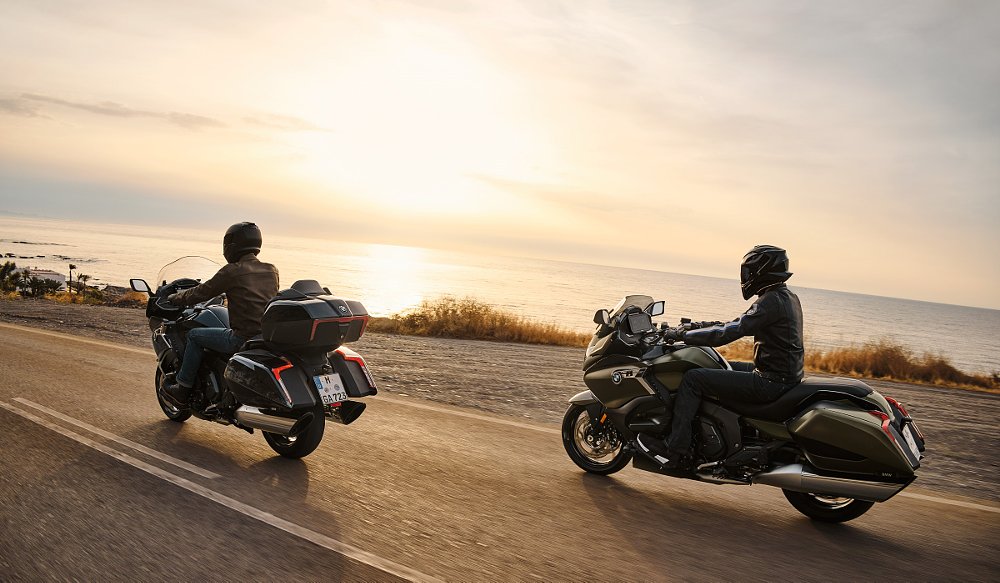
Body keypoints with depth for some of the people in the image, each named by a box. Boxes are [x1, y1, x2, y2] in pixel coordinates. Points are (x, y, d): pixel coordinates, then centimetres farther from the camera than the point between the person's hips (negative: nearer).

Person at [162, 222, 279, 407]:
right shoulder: (271, 271, 9)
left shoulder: (232, 271, -8)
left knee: (194, 336, 12)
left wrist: (174, 298, 18)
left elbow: (202, 292, 1)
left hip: (243, 339, -7)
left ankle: (182, 390, 18)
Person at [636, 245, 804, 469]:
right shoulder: (789, 297, 12)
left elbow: (729, 333, -25)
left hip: (770, 382, -10)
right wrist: (707, 325, 15)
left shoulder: (771, 301, -19)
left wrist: (684, 336, -17)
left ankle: (675, 450, -11)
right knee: (721, 367, 28)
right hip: (785, 375, 10)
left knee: (693, 378, -13)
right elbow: (742, 325, 22)